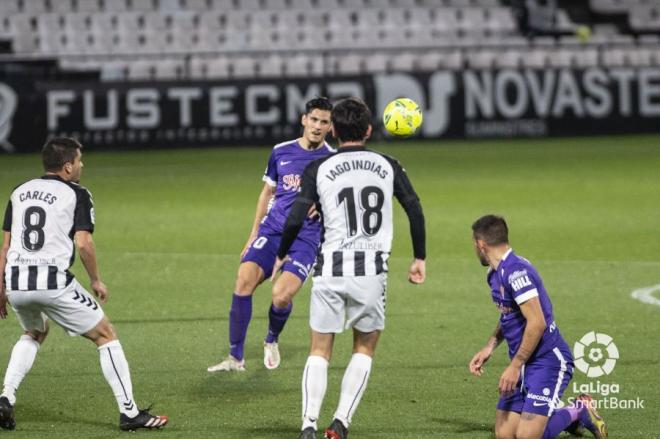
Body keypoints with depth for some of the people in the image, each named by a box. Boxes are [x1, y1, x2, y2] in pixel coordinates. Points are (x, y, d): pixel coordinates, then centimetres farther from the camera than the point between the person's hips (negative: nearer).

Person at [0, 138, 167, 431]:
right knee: (105, 335, 8)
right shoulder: (76, 194, 0)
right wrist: (96, 280, 3)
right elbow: (83, 243, -10)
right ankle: (129, 412, 4)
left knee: (34, 334, 34)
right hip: (53, 281, -6)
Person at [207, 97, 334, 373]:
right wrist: (253, 235, 19)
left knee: (281, 294, -22)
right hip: (272, 228, 3)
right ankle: (236, 357, -6)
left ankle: (272, 340, 14)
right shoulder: (281, 152, 9)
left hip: (307, 237, -3)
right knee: (244, 281, -17)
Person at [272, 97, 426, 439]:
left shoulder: (318, 169, 0)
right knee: (364, 350, 16)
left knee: (319, 352, 9)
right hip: (372, 270, 1)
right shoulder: (387, 166, 5)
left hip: (330, 268, -1)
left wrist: (281, 256, 12)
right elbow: (415, 210, 3)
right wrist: (420, 258, 14)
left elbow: (295, 219, -5)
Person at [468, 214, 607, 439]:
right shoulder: (495, 273, 11)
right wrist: (489, 348, 14)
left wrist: (514, 366, -21)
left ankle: (579, 412, 9)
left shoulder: (516, 271, -20)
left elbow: (537, 323, -25)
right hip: (523, 364, 9)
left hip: (547, 360, -9)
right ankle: (558, 413, 23)